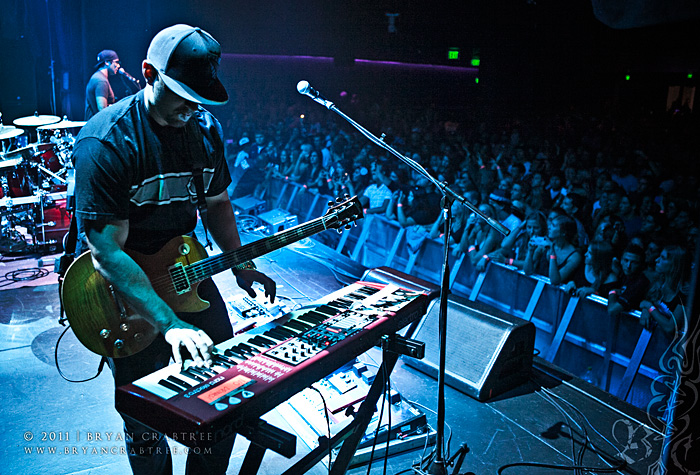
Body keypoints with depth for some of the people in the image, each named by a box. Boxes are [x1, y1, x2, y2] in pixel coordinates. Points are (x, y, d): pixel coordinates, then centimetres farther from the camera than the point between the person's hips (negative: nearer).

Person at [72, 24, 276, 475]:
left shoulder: (206, 128, -2)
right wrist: (170, 323, -35)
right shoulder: (106, 142, -24)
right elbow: (107, 251, -28)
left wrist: (241, 266, 1)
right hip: (122, 290, -6)